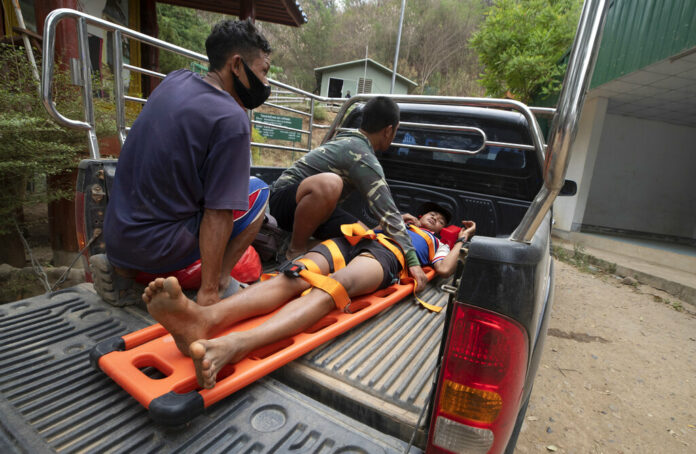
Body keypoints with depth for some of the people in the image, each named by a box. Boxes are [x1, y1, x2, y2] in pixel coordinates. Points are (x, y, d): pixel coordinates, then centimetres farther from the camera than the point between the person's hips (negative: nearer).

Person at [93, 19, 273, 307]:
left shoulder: (176, 79, 4)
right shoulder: (231, 121, -18)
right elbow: (217, 215, -20)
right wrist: (208, 291, -16)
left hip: (114, 234, 7)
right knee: (259, 192, 5)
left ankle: (121, 271, 18)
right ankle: (219, 282, 2)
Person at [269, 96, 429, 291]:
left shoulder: (349, 138, 9)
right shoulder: (363, 157, -21)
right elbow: (386, 210, -25)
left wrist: (399, 220, 28)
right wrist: (412, 260, -23)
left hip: (313, 202, 9)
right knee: (329, 183, -40)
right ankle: (296, 250, -20)